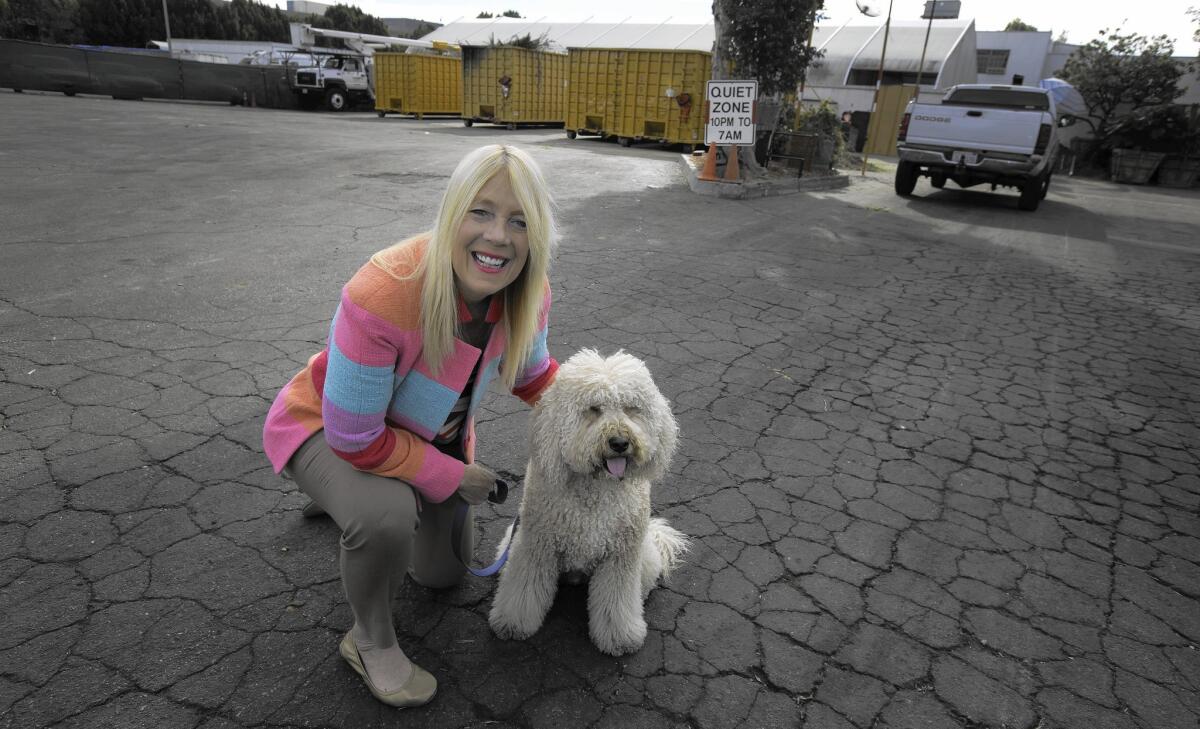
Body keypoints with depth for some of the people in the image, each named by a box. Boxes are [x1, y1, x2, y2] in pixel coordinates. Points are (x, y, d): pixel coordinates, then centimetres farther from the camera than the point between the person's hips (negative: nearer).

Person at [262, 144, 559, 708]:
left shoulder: (527, 291, -23)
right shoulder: (384, 295, -41)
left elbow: (532, 373, -2)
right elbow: (355, 438, -32)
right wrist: (455, 477, -22)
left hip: (432, 435, 6)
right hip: (329, 429, -5)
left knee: (444, 573, 21)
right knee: (388, 515, -40)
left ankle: (345, 494, 44)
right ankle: (370, 639, -4)